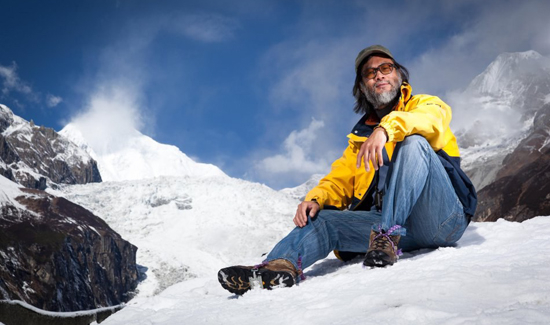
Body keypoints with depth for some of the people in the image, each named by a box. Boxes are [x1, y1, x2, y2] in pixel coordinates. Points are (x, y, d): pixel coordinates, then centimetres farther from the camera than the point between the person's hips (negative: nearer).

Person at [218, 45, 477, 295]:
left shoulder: (423, 105, 15)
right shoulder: (360, 137, 28)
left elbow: (433, 118, -11)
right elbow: (339, 180, 20)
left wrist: (387, 128, -31)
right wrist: (316, 198, -3)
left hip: (441, 217, -4)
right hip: (392, 223, 4)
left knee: (413, 142, -25)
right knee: (322, 219, -11)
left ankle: (387, 237, -36)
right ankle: (283, 266, -39)